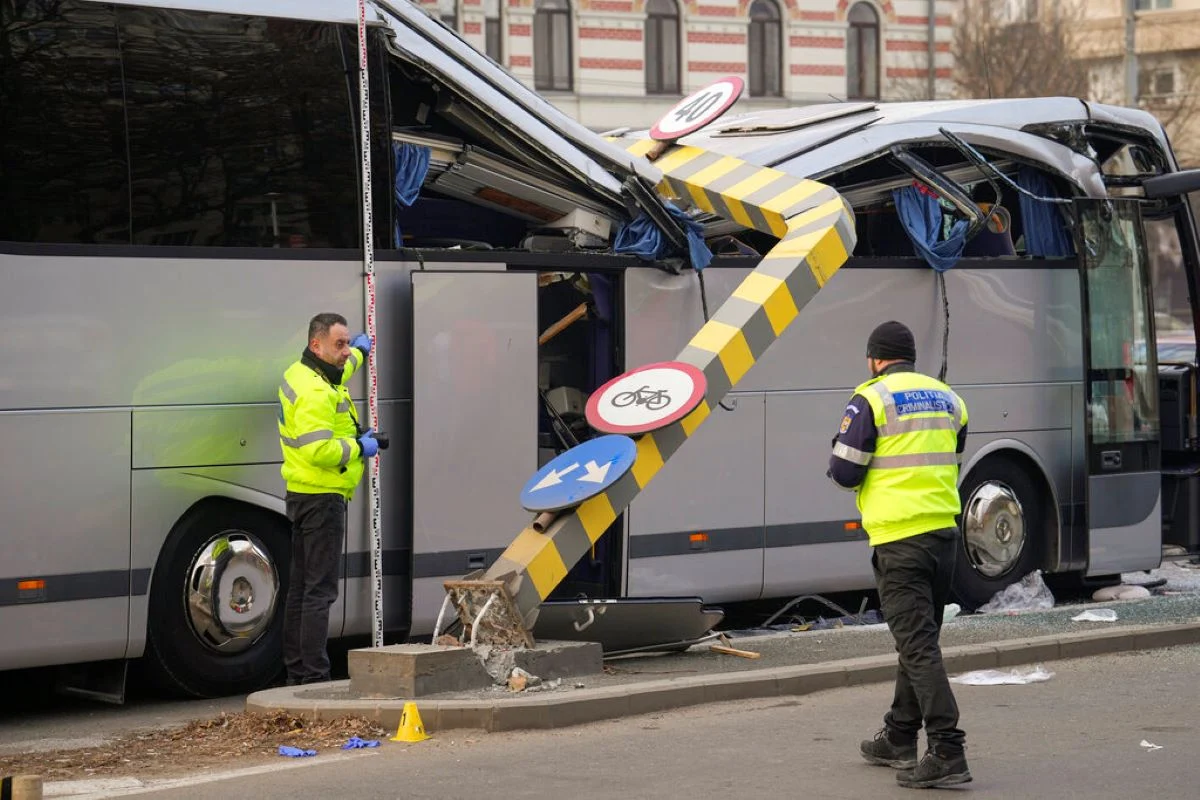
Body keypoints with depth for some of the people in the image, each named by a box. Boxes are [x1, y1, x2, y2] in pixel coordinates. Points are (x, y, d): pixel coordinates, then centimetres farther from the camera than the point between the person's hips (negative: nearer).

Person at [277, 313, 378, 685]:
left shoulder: (300, 374, 13)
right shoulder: (316, 392, -21)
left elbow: (336, 371, 38)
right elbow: (318, 451, -30)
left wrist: (359, 352, 54)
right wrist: (359, 447, -15)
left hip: (303, 496, 11)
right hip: (322, 498, -11)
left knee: (300, 586, 15)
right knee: (320, 590, -10)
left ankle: (297, 671, 22)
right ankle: (314, 677, -11)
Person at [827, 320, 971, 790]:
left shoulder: (871, 399, -7)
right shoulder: (949, 400, 13)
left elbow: (845, 473, -7)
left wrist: (839, 466, 14)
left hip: (899, 539, -7)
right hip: (944, 531, 7)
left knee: (918, 645, -9)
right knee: (918, 639, 18)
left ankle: (947, 753, -16)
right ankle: (899, 741, 29)